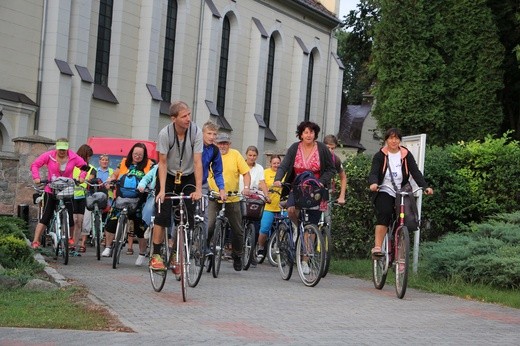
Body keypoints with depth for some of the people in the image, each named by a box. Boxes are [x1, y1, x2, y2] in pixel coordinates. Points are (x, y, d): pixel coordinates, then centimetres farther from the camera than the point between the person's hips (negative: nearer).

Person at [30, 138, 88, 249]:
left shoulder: (73, 157, -3)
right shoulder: (49, 155, -7)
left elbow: (84, 166, 7)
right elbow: (35, 165, -2)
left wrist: (81, 177, -8)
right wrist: (36, 177, -15)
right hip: (51, 191, -2)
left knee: (70, 216, 3)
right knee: (46, 217, -7)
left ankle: (70, 238, 25)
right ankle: (35, 241, -8)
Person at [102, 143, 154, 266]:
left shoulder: (149, 165, 3)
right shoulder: (124, 162, 11)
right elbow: (115, 174, 17)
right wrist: (111, 179, -5)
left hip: (139, 201, -2)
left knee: (140, 227, 0)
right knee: (111, 222, -6)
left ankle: (142, 254, 14)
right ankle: (108, 248, 10)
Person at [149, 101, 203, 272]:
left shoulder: (196, 131, -19)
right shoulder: (165, 133, -21)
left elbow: (197, 162, -20)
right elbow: (162, 163, -17)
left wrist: (198, 189, -27)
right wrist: (162, 190, -24)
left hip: (188, 177, 1)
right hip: (168, 176, -1)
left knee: (187, 217, -8)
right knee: (162, 215, -10)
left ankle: (178, 256, 1)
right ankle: (156, 255, -3)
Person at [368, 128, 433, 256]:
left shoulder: (406, 155, 5)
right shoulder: (380, 156, 0)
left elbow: (415, 172, -4)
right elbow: (373, 173, -12)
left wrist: (425, 187, -19)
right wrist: (373, 183, -35)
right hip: (384, 192, -2)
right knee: (384, 214, -27)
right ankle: (377, 247, -31)